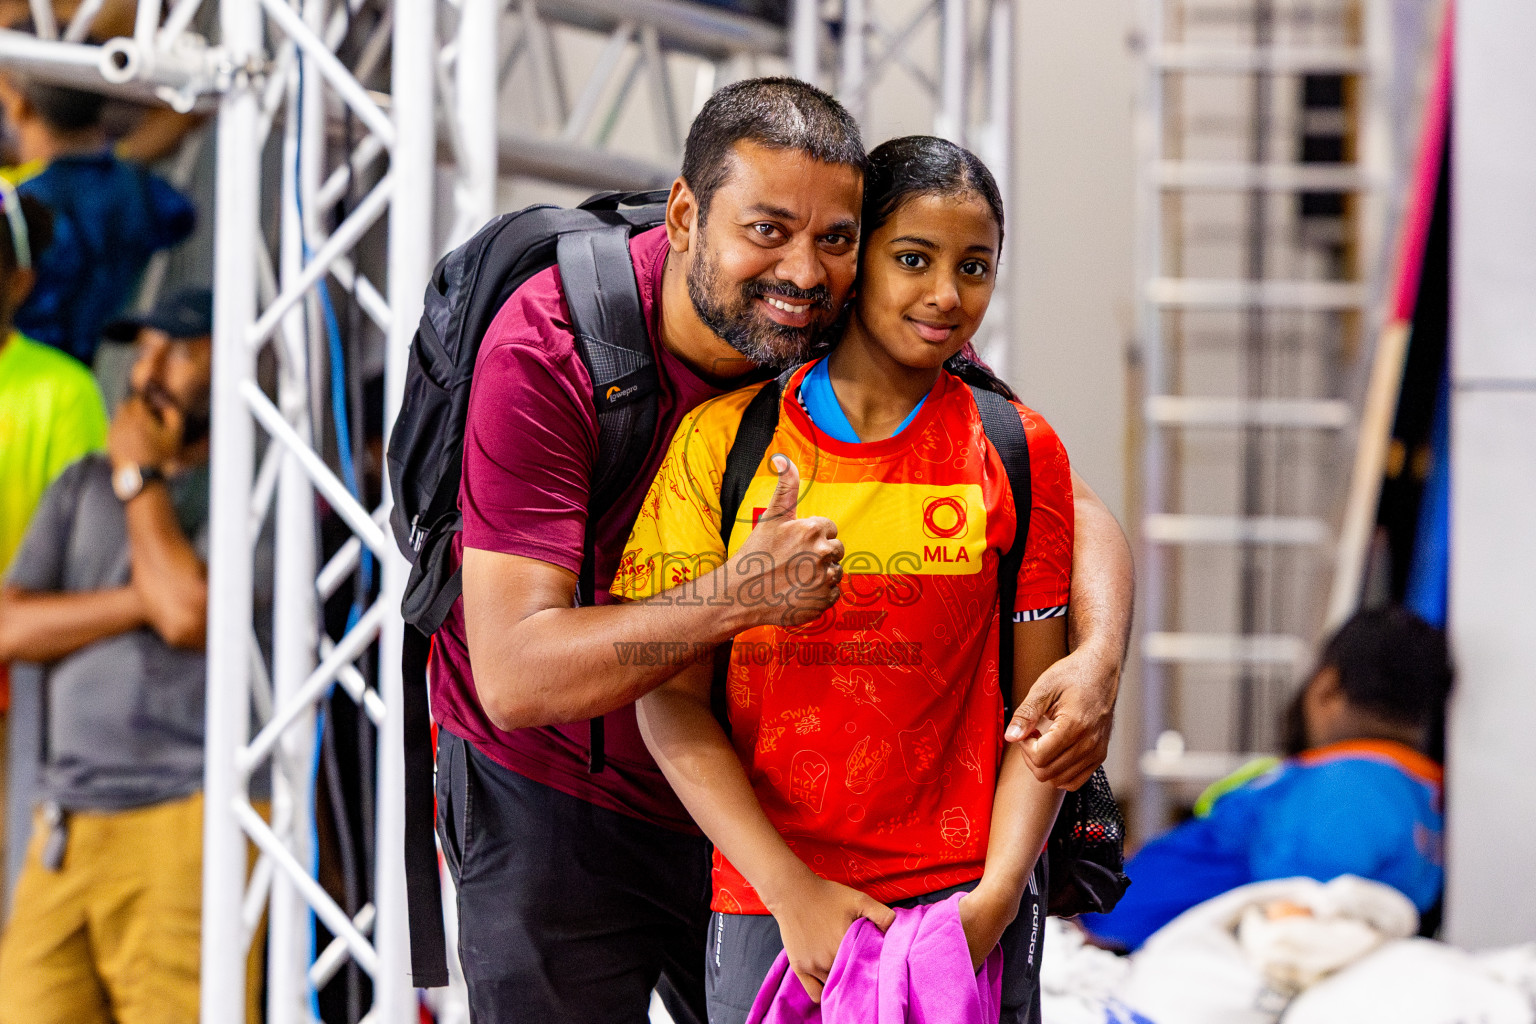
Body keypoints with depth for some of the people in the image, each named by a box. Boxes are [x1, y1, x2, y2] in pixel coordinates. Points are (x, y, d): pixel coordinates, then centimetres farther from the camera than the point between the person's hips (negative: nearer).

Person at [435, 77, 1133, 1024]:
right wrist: (740, 598, -47)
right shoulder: (547, 352, -27)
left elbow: (1071, 516, -6)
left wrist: (1098, 659, -29)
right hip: (551, 797, -3)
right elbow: (515, 678, -33)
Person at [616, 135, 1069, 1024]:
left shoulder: (1017, 450, 4)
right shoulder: (721, 441, 1)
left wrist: (997, 897, -11)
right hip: (766, 907, 0)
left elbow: (1040, 708, 3)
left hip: (962, 903, 0)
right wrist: (792, 891, -11)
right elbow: (672, 701, -2)